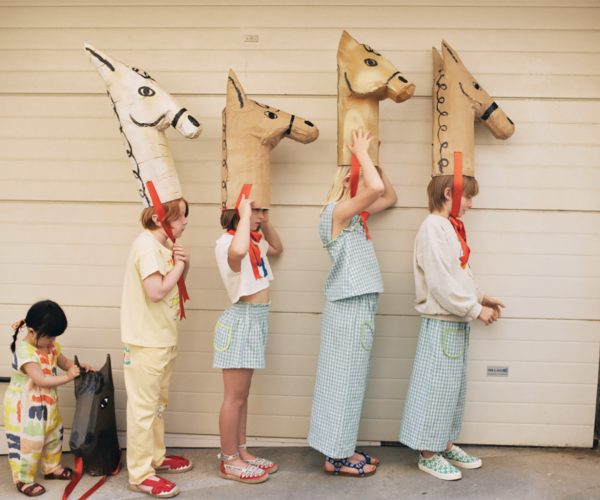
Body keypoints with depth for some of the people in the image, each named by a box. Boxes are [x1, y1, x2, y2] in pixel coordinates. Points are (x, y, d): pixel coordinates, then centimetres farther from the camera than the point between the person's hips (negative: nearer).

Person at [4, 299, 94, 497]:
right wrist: (68, 377, -31)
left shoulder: (51, 345, -2)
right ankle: (24, 480, 19)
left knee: (53, 436, 20)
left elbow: (63, 362, 13)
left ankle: (52, 468, 39)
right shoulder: (24, 351, -28)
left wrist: (79, 366, -5)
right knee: (26, 443, 1)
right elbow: (41, 380, -33)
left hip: (47, 404, 9)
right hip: (25, 407, -9)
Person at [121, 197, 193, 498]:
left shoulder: (164, 245, 10)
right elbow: (156, 292, -27)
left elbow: (173, 284, 19)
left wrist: (184, 265, 1)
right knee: (143, 407, 0)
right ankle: (140, 474, 11)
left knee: (158, 403, 20)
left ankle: (155, 457, 34)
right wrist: (179, 265, -14)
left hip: (163, 338, 10)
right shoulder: (146, 244, -19)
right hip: (146, 341, -10)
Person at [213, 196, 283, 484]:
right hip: (241, 320, -9)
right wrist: (246, 216, -28)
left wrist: (265, 222, 12)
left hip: (257, 319, 9)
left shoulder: (254, 239, 9)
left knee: (242, 395, 17)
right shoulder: (226, 241, -18)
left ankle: (240, 452, 29)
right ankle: (228, 462, 15)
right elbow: (238, 252, -44)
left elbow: (277, 249, 28)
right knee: (234, 396, 2)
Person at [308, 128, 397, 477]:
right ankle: (337, 456, 11)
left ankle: (343, 448, 25)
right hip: (348, 307, -10)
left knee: (353, 380, 14)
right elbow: (378, 188, -29)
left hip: (360, 306, 10)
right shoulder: (337, 212, -14)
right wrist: (362, 153, -13)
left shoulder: (355, 215, 13)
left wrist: (370, 159, 13)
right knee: (343, 380, -1)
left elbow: (390, 197, 22)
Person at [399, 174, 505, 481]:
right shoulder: (433, 227, -15)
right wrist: (476, 309, -14)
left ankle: (445, 446, 30)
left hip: (457, 323, 9)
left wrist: (481, 298, 11)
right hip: (441, 323, -9)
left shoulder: (449, 227, 13)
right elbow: (441, 283, -21)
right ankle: (428, 455, 14)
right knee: (436, 388, 1)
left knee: (454, 388, 16)